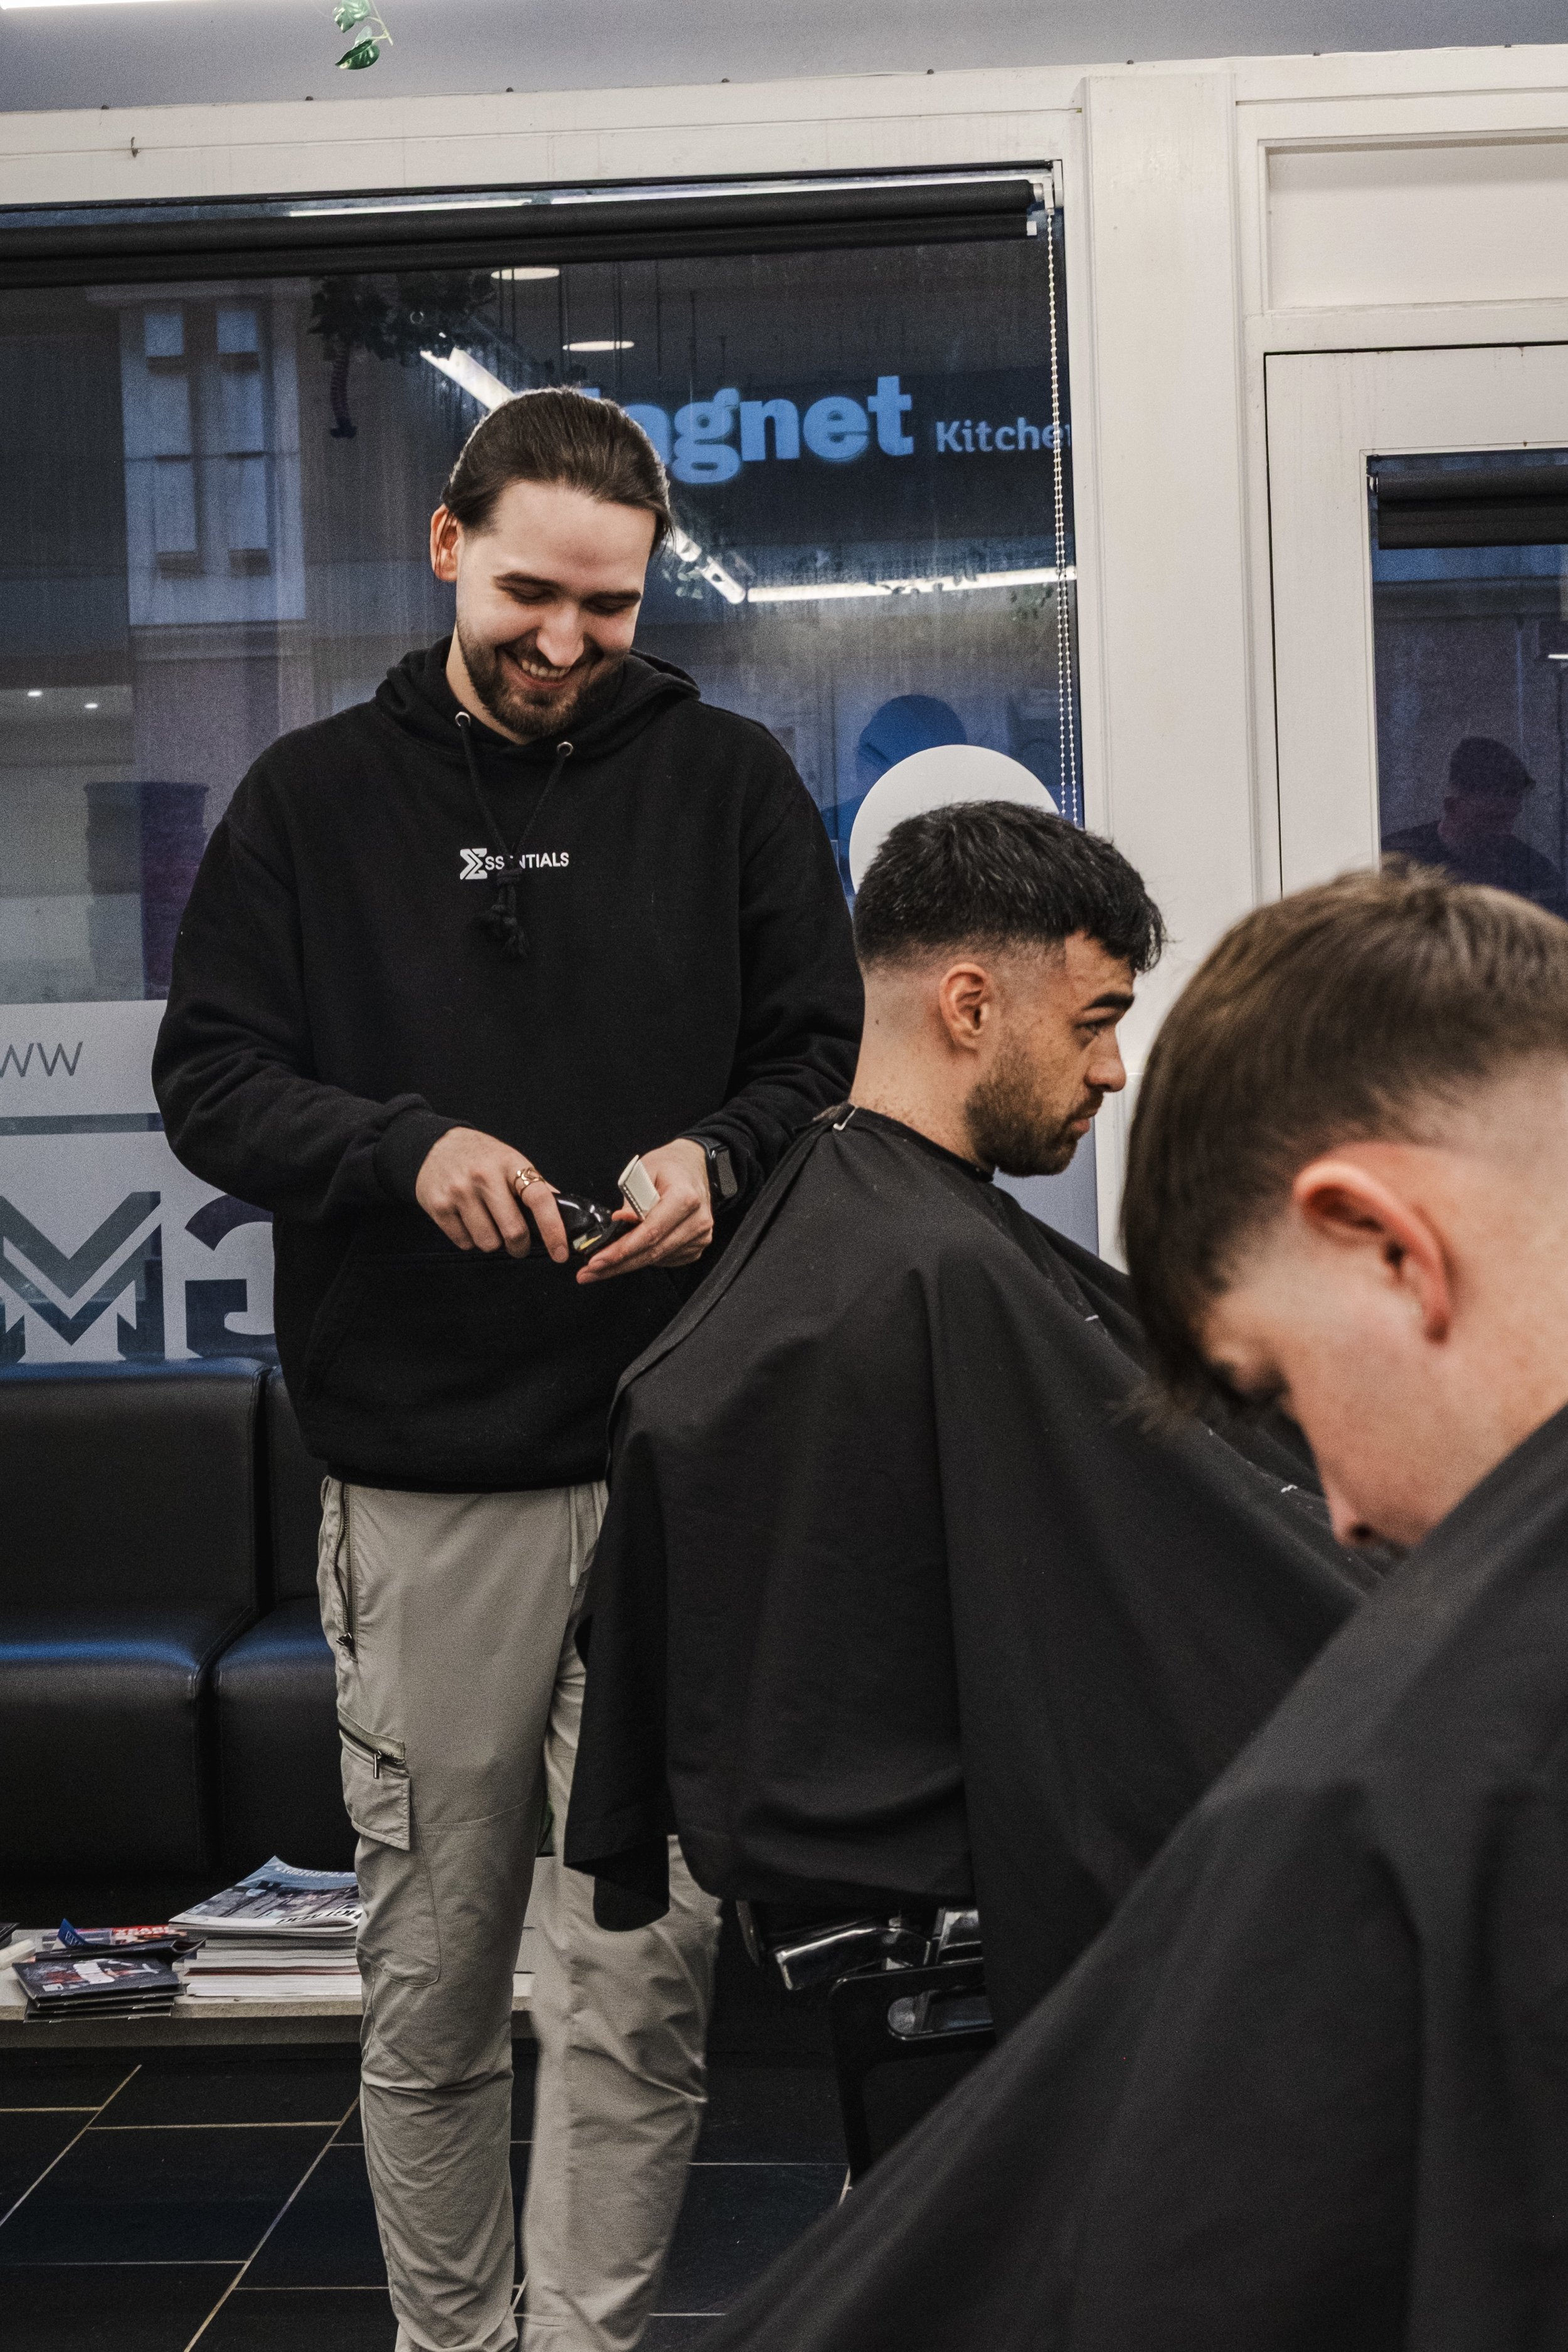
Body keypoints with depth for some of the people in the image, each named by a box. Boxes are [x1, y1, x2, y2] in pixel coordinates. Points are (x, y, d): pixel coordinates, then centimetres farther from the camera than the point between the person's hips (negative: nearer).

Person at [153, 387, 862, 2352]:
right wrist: (405, 1146, -13)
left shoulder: (730, 785, 9)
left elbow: (828, 1056, 10)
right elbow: (208, 1080, 4)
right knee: (432, 1982, 8)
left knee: (642, 1981, 0)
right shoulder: (314, 798, 9)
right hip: (419, 1476, 0)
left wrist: (722, 1155, -11)